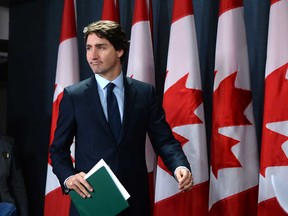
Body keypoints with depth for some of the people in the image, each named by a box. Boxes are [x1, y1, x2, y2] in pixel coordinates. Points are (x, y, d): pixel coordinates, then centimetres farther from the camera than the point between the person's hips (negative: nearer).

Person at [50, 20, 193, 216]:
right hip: (89, 196, -1)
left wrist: (180, 166, -18)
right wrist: (68, 177, -14)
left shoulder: (145, 93, 3)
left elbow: (163, 140, 1)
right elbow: (59, 148, 4)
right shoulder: (73, 95, 1)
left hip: (135, 200, 1)